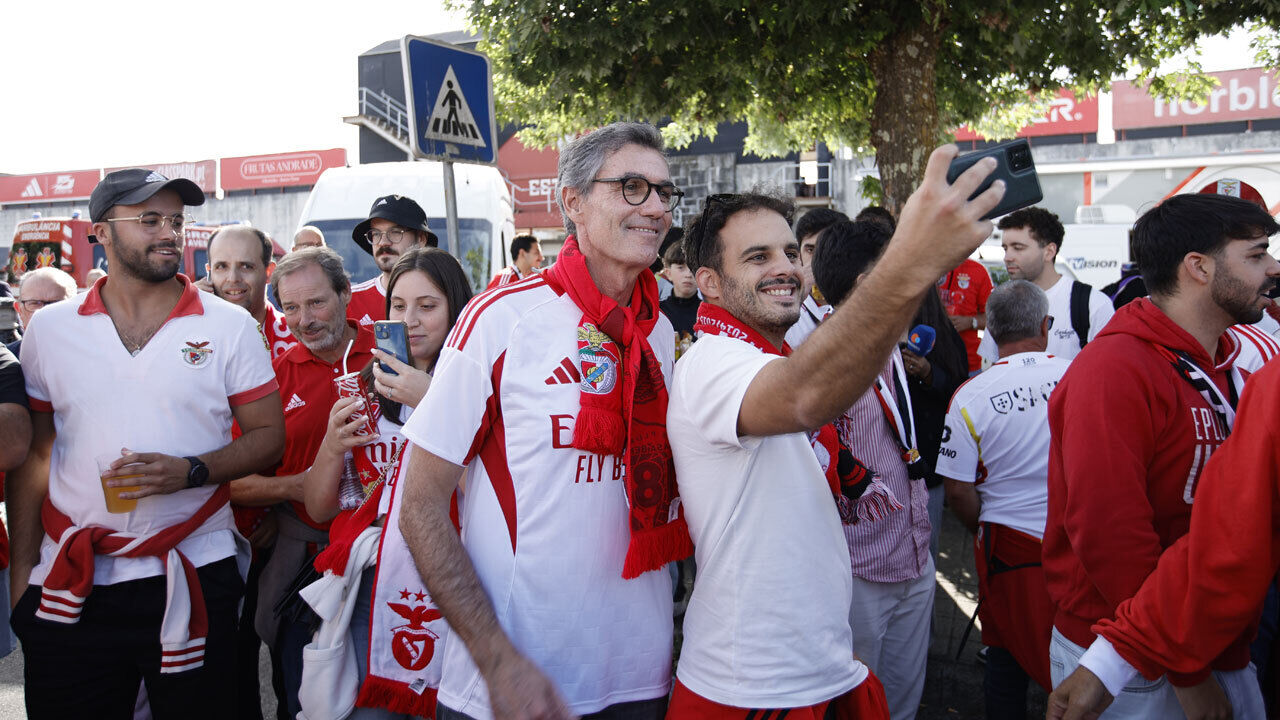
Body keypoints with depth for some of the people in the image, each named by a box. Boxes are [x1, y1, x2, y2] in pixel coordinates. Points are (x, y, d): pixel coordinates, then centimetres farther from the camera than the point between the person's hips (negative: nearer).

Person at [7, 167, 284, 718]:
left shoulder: (230, 326, 0)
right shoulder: (50, 328, 5)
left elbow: (268, 437, 0)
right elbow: (32, 456, 9)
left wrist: (190, 471, -16)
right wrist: (22, 571, 5)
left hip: (193, 583, -1)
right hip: (70, 585, 1)